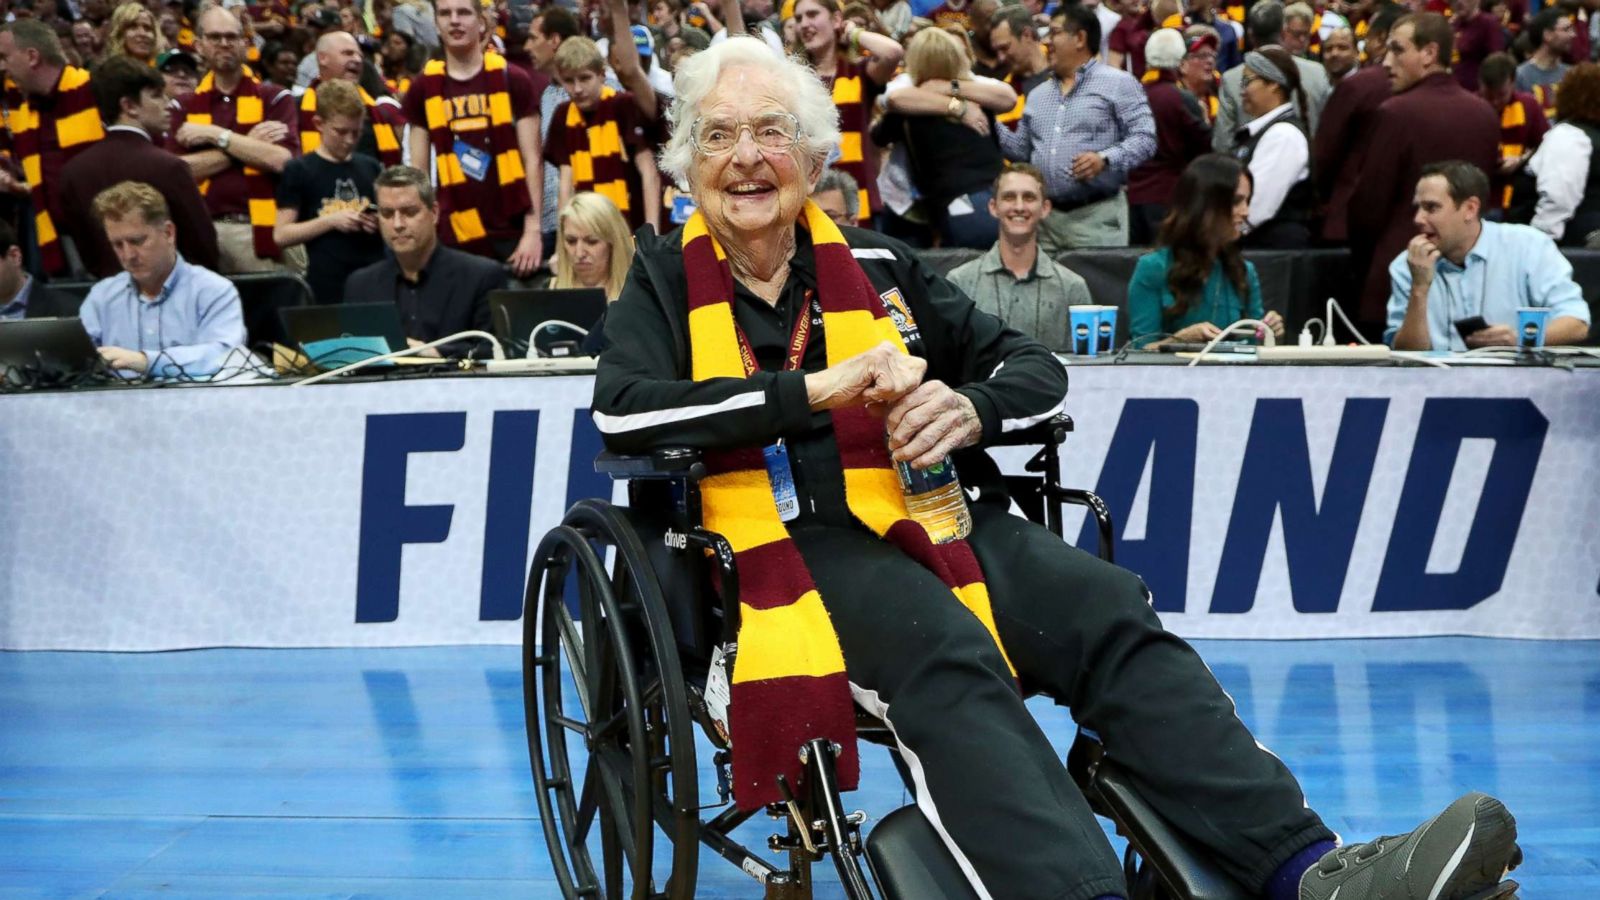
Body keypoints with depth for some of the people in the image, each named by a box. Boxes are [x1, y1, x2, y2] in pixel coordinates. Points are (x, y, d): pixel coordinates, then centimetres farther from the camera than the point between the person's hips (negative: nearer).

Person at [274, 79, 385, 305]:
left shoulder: (372, 168, 11)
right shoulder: (299, 170, 1)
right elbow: (281, 235, -3)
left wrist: (382, 224, -3)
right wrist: (331, 220, -14)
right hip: (327, 288, -4)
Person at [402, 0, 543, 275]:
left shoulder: (513, 80, 1)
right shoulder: (422, 89, 7)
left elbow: (532, 160, -1)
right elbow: (418, 170, 9)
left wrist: (533, 230, -8)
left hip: (513, 232, -2)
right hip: (456, 236, 2)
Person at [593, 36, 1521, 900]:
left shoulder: (877, 263, 18)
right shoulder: (666, 279, 10)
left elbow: (1036, 366, 18)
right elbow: (622, 410, -10)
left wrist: (970, 408, -7)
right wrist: (813, 389, -15)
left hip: (937, 515, 4)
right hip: (795, 542, -4)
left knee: (1114, 616, -21)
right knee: (943, 652, -34)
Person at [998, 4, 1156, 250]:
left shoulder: (1118, 84, -1)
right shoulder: (1038, 94, 19)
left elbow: (1144, 138, -8)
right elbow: (1022, 150, 20)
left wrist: (1106, 159, -22)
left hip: (1096, 215, -5)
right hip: (1044, 215, 6)